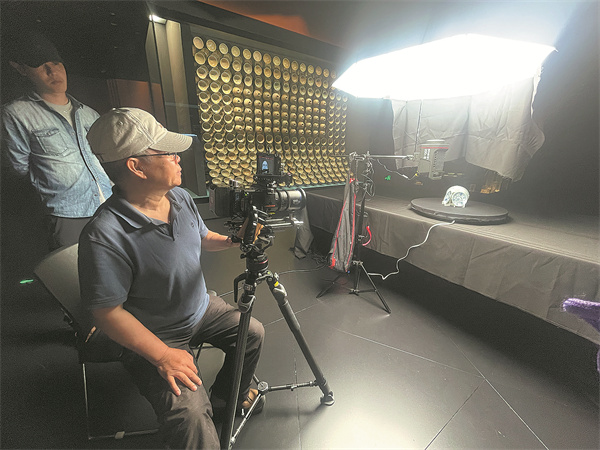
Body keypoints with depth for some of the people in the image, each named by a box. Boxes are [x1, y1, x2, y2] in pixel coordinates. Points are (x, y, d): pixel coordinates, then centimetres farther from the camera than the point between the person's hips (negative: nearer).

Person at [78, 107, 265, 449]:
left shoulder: (181, 197, -7)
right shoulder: (104, 237, -29)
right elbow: (108, 313, -21)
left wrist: (232, 240, -10)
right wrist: (163, 356, -21)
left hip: (202, 308, 7)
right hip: (156, 338, -6)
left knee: (253, 333, 13)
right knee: (190, 415, -22)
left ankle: (226, 397, 39)